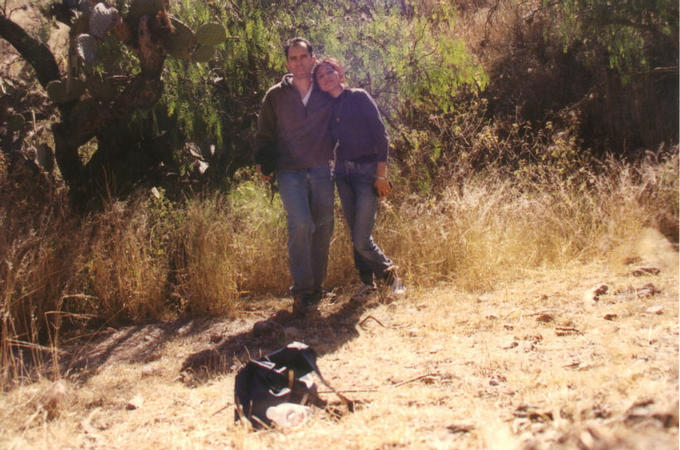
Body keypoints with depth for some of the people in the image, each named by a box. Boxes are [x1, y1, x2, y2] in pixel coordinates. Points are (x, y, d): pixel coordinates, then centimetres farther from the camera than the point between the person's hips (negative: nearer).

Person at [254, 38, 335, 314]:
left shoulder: (327, 94, 7)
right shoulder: (276, 95, 4)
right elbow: (264, 135, 10)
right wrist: (263, 165, 2)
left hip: (321, 171, 3)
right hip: (290, 172, -2)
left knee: (323, 229, 5)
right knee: (301, 224, -18)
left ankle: (316, 287, 21)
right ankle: (301, 290, -8)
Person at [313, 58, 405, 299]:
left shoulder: (359, 97, -5)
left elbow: (381, 135, -8)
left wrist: (381, 175, -12)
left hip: (367, 170, -5)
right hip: (342, 172, 5)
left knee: (361, 239, -10)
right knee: (354, 233, 8)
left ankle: (388, 272, 14)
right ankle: (367, 280, 24)